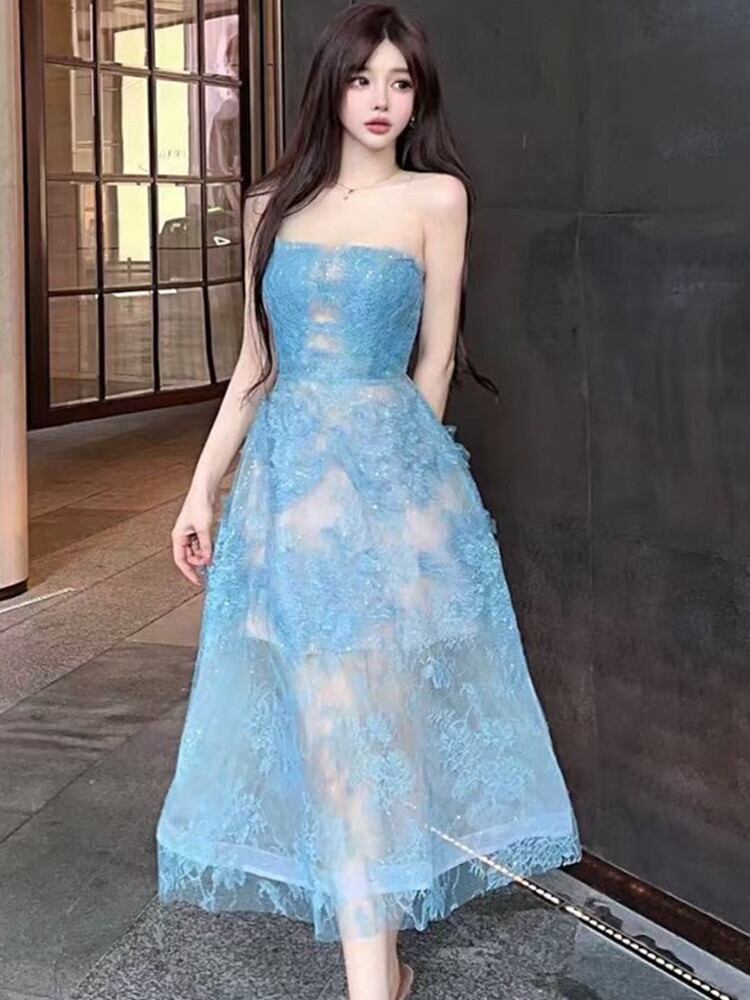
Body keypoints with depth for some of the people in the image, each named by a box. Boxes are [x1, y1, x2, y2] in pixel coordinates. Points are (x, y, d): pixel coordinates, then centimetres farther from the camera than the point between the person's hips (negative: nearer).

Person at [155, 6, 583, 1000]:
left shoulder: (436, 196, 1)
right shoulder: (273, 206, 12)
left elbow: (434, 357, 4)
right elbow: (255, 364, 14)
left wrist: (394, 462, 7)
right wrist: (203, 486, 11)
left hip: (389, 471, -3)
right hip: (284, 473, 3)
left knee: (358, 713, -4)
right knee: (331, 717, 4)